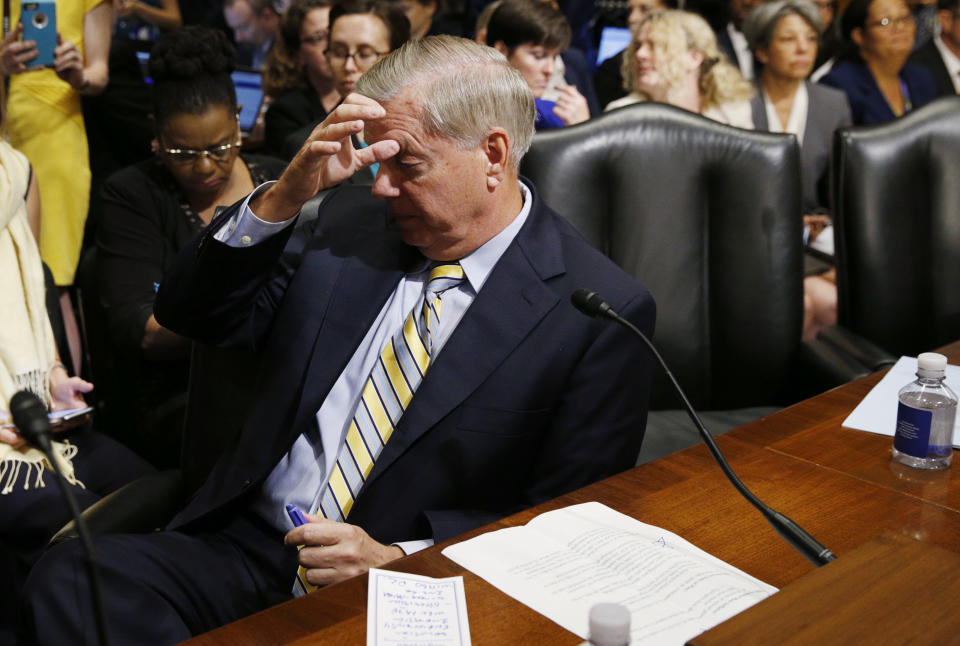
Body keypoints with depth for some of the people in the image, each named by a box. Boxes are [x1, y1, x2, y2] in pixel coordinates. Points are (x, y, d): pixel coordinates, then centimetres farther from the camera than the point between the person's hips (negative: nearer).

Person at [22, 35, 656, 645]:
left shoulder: (602, 312, -8)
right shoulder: (352, 220, 7)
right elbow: (191, 314, 8)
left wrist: (396, 556, -17)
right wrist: (286, 195, -8)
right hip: (242, 547, 5)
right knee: (67, 574, -18)